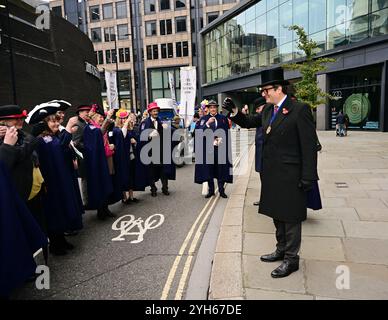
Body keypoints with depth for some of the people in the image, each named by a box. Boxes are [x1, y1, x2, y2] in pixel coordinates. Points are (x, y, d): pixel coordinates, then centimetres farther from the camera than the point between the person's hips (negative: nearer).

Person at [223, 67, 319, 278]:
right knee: (277, 214, 19)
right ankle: (281, 250, 36)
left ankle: (291, 259, 20)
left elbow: (309, 146, -15)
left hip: (290, 176, -8)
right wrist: (234, 111, 1)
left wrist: (308, 178, -18)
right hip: (271, 174, 8)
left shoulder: (299, 110, -13)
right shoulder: (268, 110, 10)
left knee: (290, 217, 5)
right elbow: (249, 122, 20)